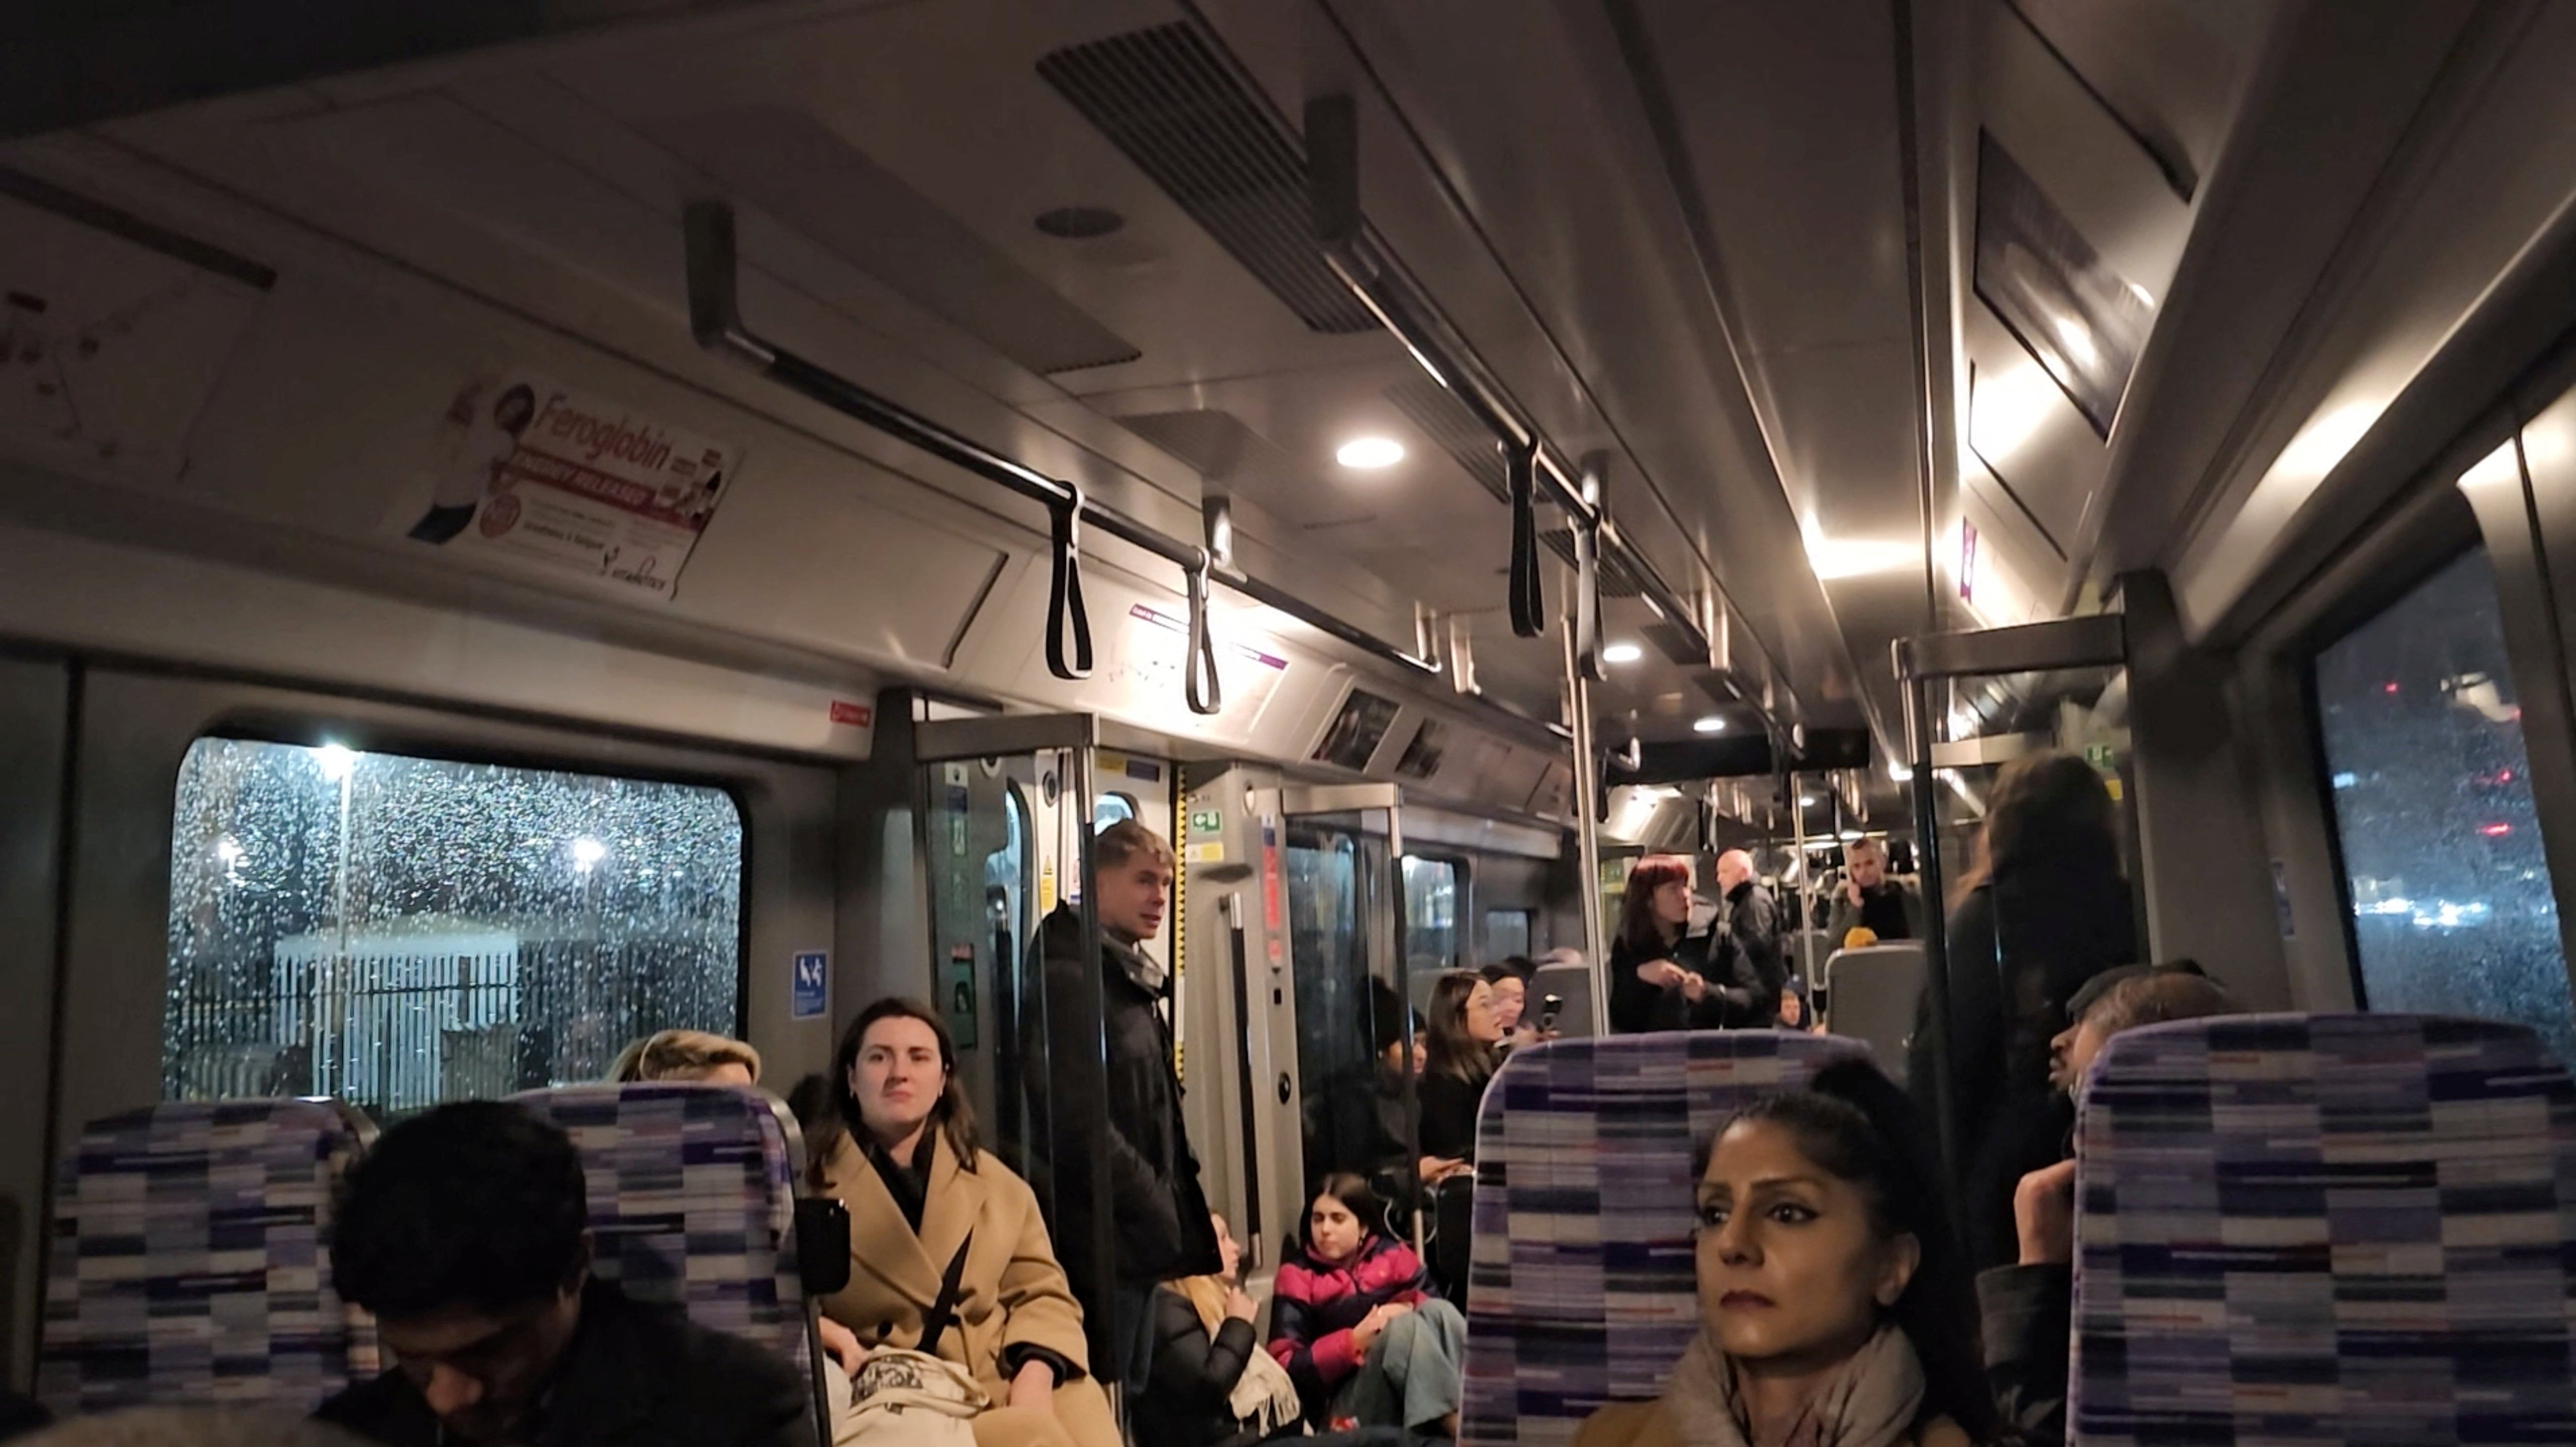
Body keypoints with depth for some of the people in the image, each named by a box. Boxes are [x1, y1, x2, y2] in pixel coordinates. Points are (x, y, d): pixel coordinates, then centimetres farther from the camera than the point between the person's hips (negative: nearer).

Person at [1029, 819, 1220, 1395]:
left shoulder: (1131, 978, 16)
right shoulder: (1069, 979, -15)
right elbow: (1079, 1125, -22)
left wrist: (1177, 1212, 10)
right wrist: (1161, 1216, -14)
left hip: (1139, 1242, 9)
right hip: (1104, 1243, -9)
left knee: (1130, 1400, 16)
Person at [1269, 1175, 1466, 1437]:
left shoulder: (1393, 1254, 14)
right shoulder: (1298, 1275, 6)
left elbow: (1438, 1314, 7)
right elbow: (1288, 1366, -4)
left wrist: (1407, 1311, -14)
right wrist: (1354, 1341, -14)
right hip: (1349, 1402, -3)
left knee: (1437, 1311, -24)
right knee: (1405, 1327, -29)